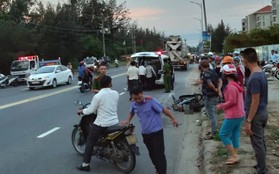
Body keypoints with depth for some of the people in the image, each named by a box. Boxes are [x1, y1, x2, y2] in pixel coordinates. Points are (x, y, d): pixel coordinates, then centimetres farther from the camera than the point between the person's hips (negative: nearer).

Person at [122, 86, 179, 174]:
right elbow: (131, 112, 20)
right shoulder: (133, 104, -2)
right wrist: (128, 120, 3)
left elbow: (163, 109, -13)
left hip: (156, 132, -6)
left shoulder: (151, 101, -19)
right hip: (145, 133, 6)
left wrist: (173, 118, -9)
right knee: (152, 154, 19)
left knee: (159, 154, -6)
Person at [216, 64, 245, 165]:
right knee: (235, 135, 14)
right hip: (240, 114, 9)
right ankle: (235, 156, 19)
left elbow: (232, 101, -22)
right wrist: (224, 105, 15)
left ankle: (234, 156, 1)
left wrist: (221, 106, -9)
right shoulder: (238, 84, 11)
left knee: (222, 134, 0)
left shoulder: (231, 86, -19)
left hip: (233, 115, -9)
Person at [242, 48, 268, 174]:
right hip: (263, 112, 9)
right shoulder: (262, 74, 6)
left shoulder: (254, 78, -23)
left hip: (256, 115, -9)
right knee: (261, 142, 19)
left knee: (257, 144, 2)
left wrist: (248, 121, -19)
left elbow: (255, 102, -23)